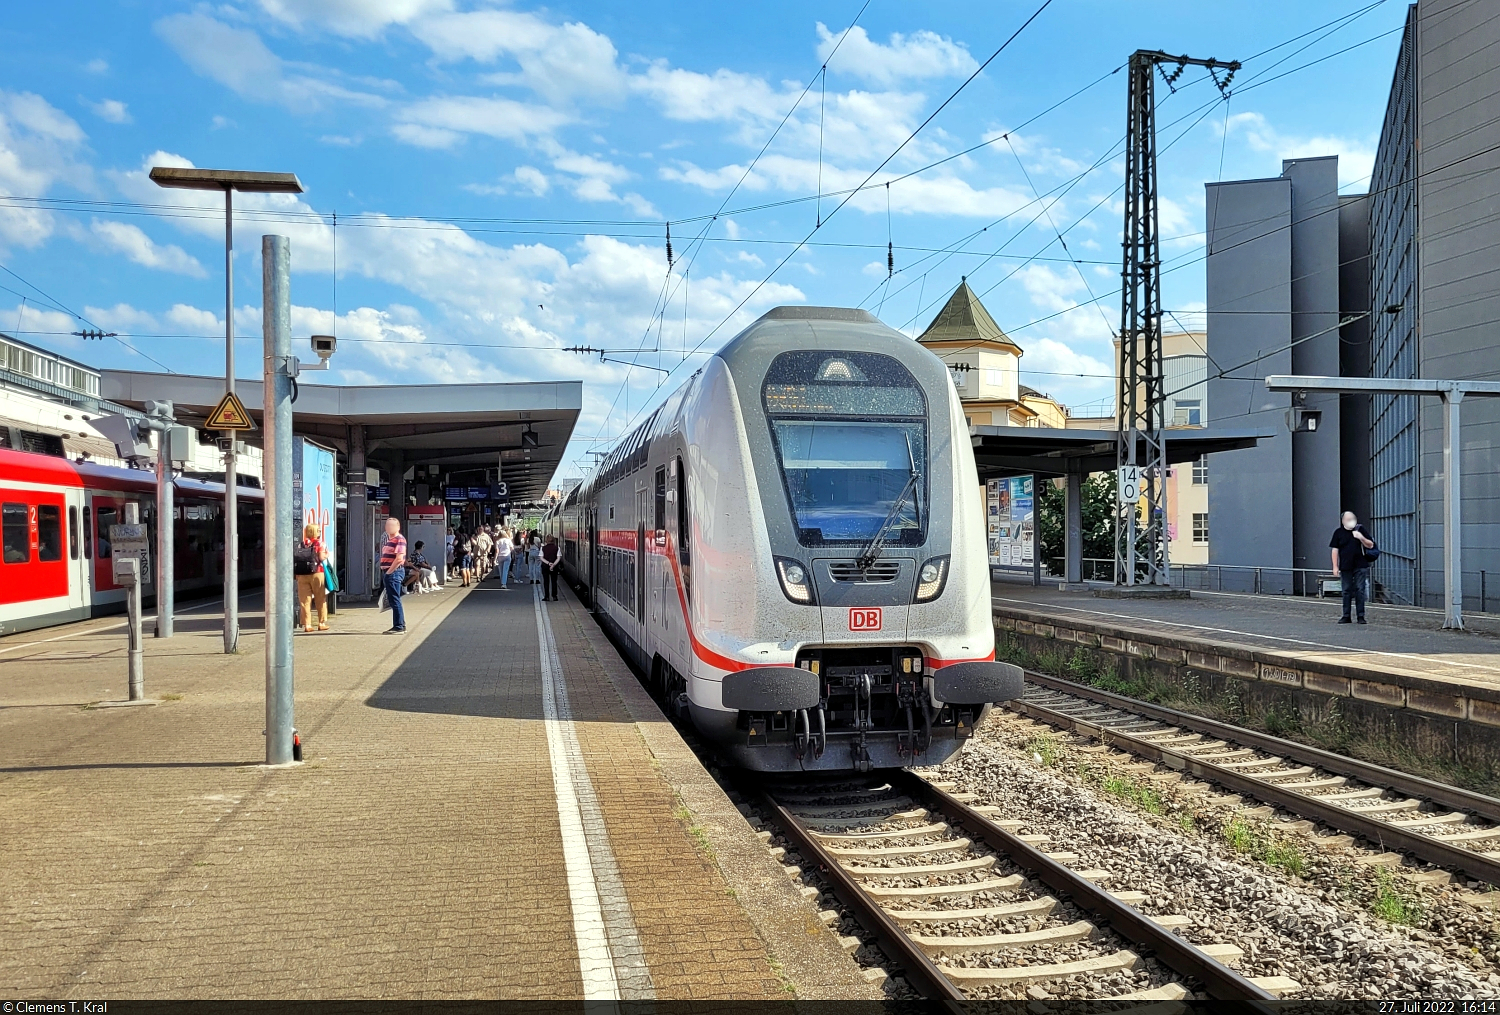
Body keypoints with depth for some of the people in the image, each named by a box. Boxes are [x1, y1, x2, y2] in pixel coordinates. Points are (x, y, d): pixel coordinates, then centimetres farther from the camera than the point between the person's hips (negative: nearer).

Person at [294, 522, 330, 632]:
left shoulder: (300, 544, 10)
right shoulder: (319, 543, 0)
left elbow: (295, 558, 3)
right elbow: (321, 557, -12)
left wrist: (296, 574, 8)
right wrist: (326, 555, 9)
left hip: (301, 575, 3)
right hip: (316, 573, -3)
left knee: (305, 600, 3)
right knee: (320, 600, 8)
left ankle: (307, 624, 2)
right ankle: (322, 623, 10)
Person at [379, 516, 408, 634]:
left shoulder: (399, 539, -12)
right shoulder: (389, 539, 19)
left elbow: (399, 559, -21)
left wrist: (389, 571, -16)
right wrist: (385, 572, 11)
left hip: (394, 572, -10)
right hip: (387, 572, 10)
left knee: (395, 601, -7)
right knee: (393, 601, 14)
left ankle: (399, 627, -3)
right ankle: (401, 625, 20)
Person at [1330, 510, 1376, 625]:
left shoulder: (1361, 529, 5)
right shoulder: (1338, 532, 6)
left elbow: (1371, 545, 7)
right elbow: (1335, 550, 6)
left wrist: (1361, 538, -13)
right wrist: (1335, 566, 0)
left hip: (1360, 566, -1)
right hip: (1345, 567, 1)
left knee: (1360, 590, -2)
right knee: (1347, 591, 5)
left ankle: (1360, 616, 3)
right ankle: (1346, 616, 10)